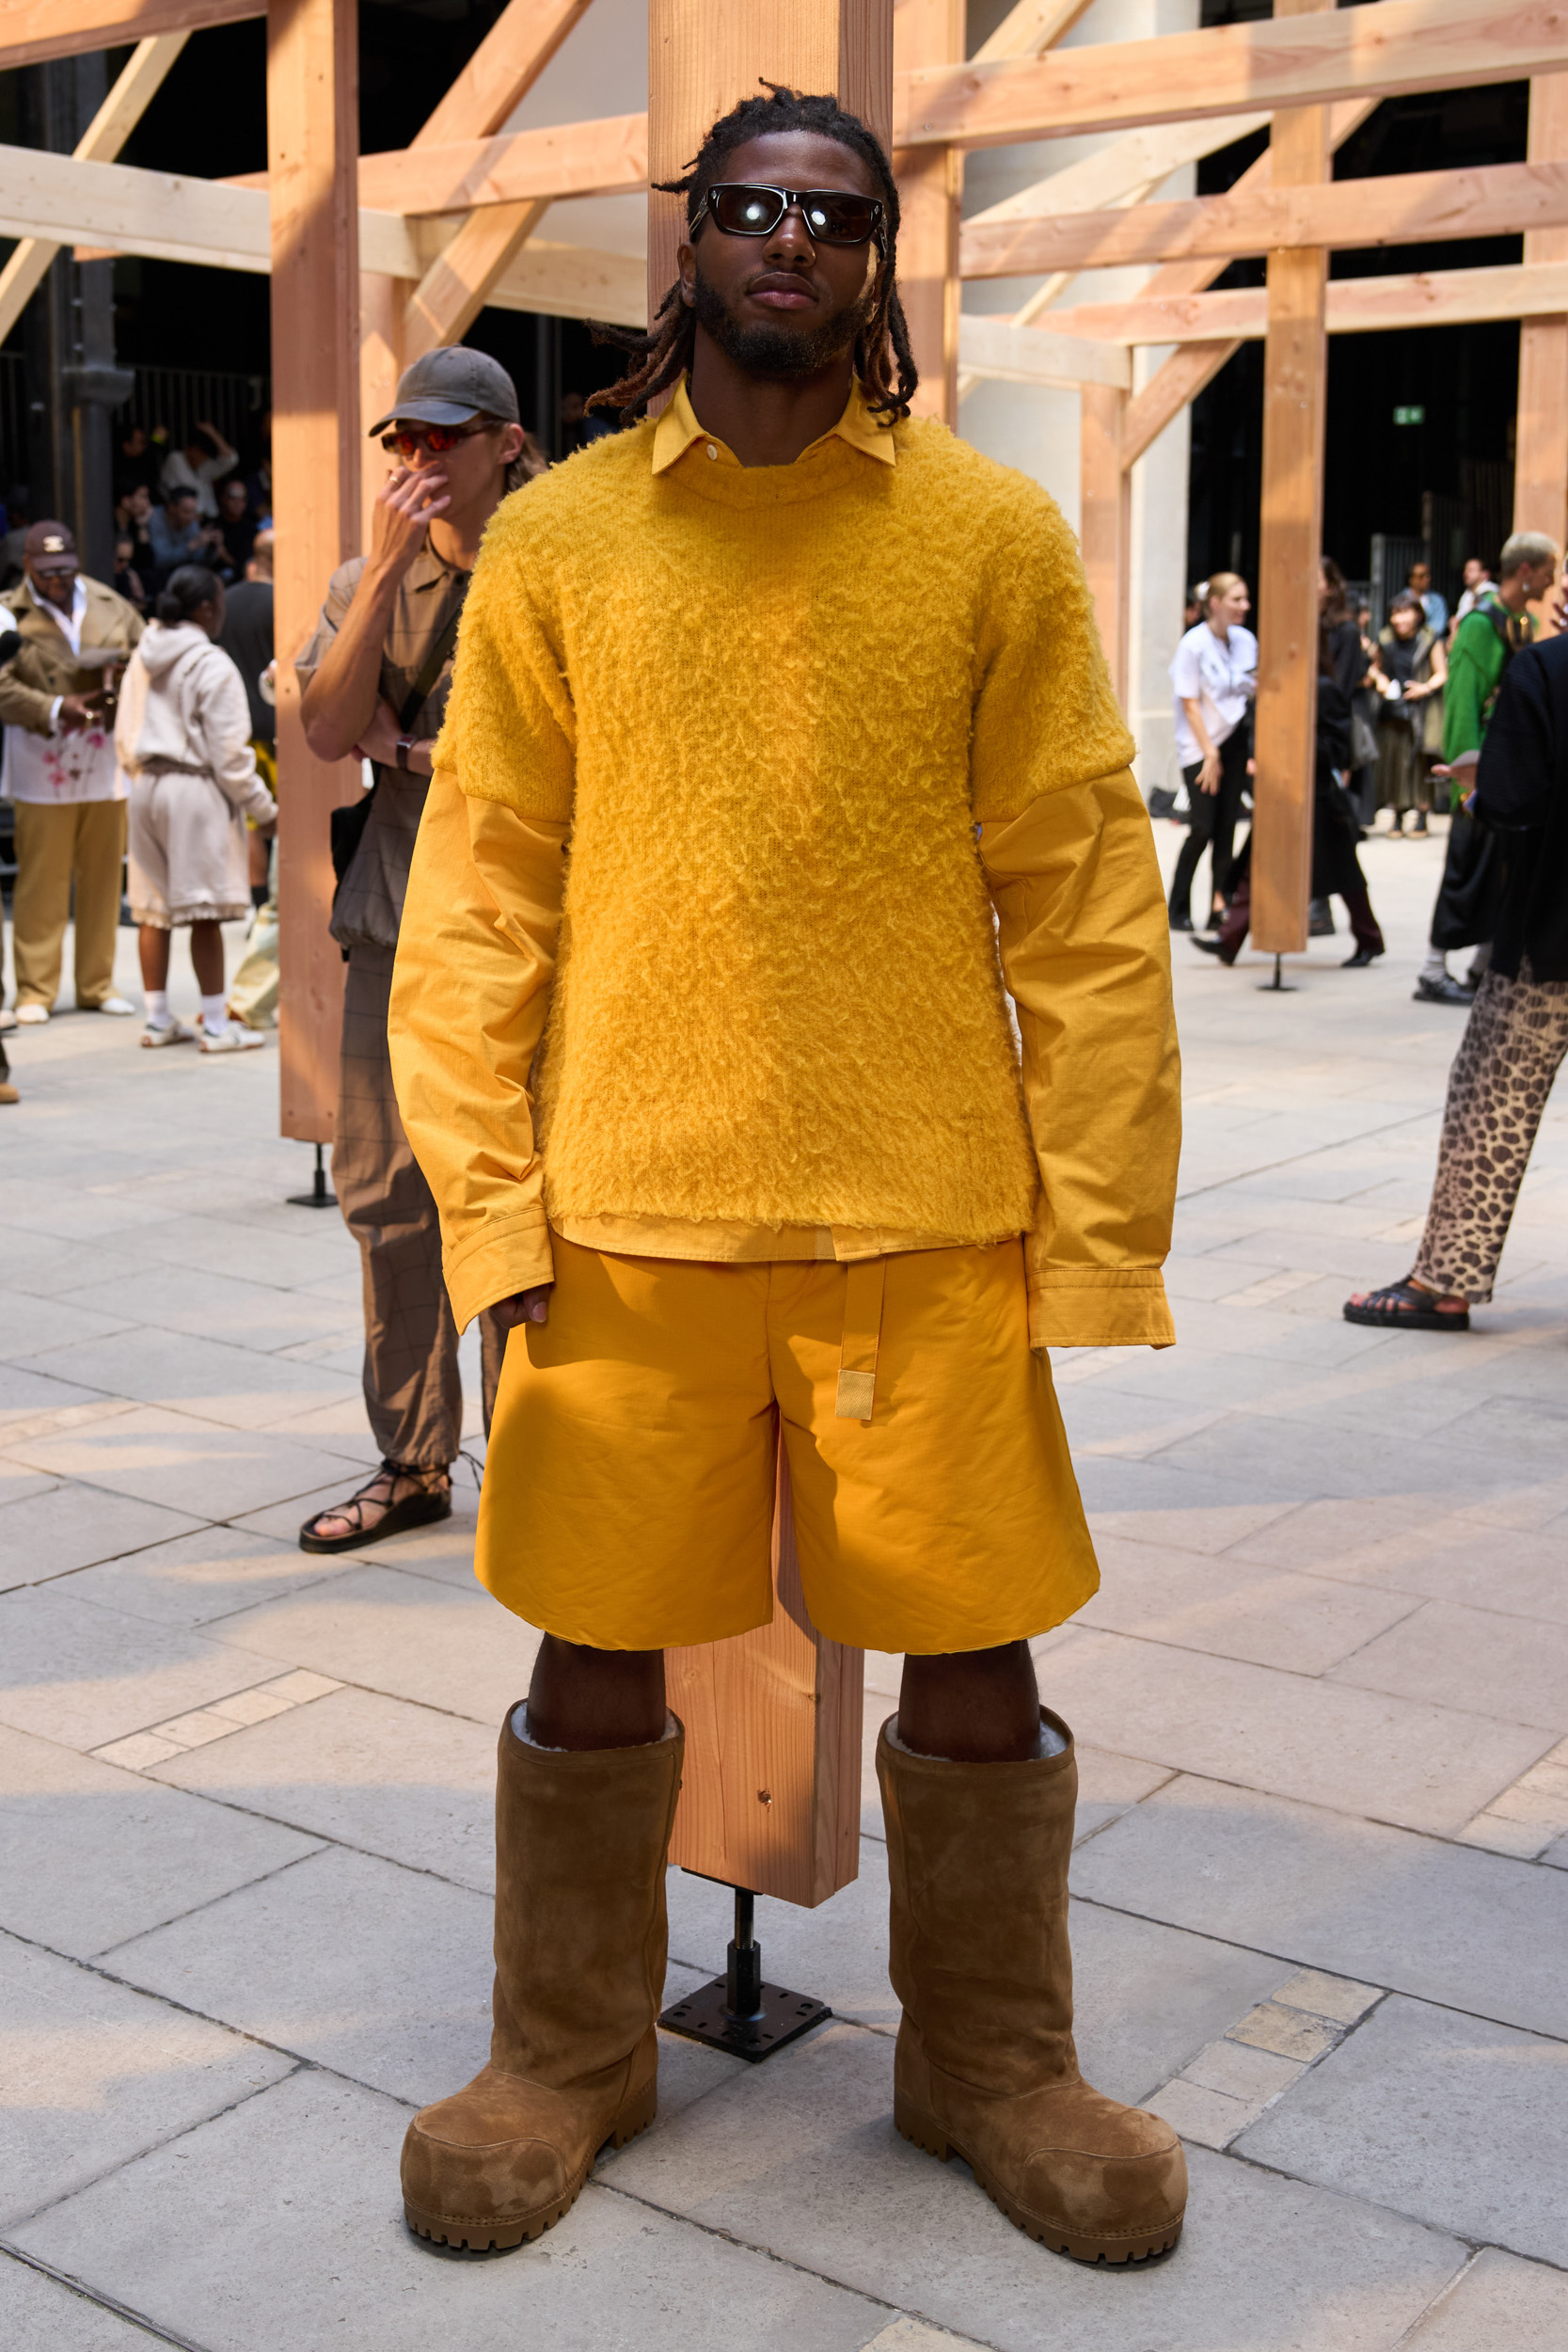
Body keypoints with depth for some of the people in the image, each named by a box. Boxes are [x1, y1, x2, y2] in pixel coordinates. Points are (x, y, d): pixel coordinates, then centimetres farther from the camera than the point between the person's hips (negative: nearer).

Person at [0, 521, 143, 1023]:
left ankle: (97, 984, 17)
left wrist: (121, 694, -7)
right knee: (41, 882, -1)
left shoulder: (111, 606, 10)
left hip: (108, 766, 3)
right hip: (42, 770, -3)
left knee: (103, 878, 7)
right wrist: (57, 709, -19)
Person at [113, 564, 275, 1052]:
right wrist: (263, 808, -5)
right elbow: (228, 752, -13)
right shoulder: (211, 665, -12)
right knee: (205, 910, -4)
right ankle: (217, 1025, -1)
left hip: (147, 786, 7)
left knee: (153, 908, 10)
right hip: (196, 790, -7)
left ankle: (158, 1019, 17)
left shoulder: (143, 658, 9)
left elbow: (125, 735, 15)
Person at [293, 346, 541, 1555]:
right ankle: (413, 1464, 16)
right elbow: (328, 729, -1)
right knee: (388, 1194, 5)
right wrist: (385, 569, -8)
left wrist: (408, 749, -5)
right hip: (401, 921, 4)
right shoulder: (368, 580, 14)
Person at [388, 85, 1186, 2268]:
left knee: (975, 1658, 7)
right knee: (596, 1658, 10)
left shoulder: (995, 536, 3)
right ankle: (570, 2059, 34)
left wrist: (1098, 1217, -4)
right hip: (627, 1210, 1)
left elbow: (1084, 893, 1)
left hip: (930, 1210, 0)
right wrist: (485, 1193, -4)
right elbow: (480, 887, 4)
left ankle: (991, 2065, 32)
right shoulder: (556, 539, 5)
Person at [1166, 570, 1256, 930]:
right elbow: (1190, 704, -11)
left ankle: (1219, 907, 6)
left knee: (1226, 828, 2)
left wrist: (1260, 684, -6)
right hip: (1199, 745, -5)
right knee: (1202, 829, -9)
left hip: (1234, 742, 5)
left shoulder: (1245, 640, 5)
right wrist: (1210, 753, -13)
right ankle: (1178, 909, 5)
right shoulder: (1193, 644, -11)